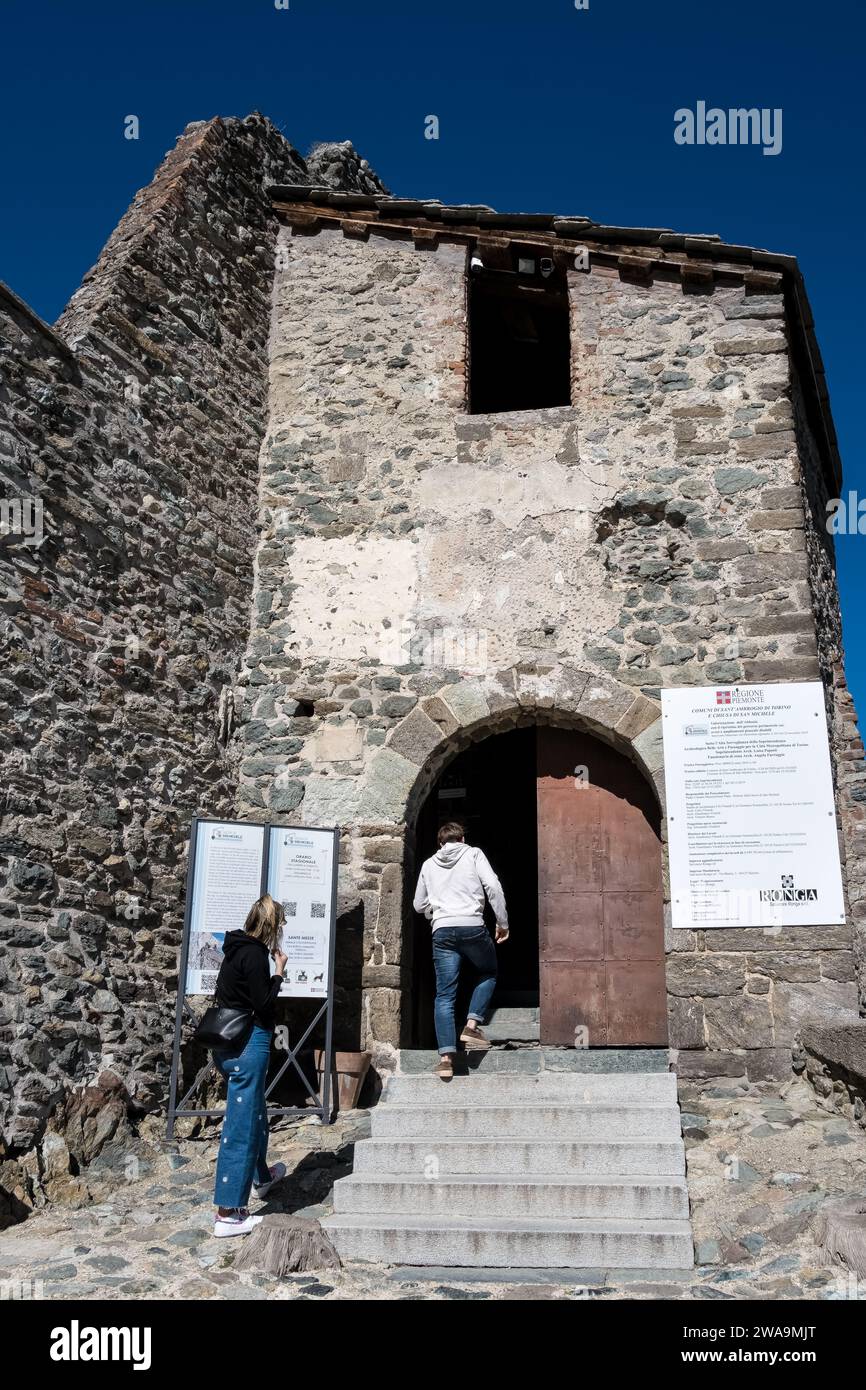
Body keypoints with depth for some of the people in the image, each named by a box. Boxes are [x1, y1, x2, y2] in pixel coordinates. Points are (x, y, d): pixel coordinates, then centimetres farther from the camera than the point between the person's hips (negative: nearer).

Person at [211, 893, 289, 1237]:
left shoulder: (238, 948, 10)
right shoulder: (254, 954, -18)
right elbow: (263, 1002, -19)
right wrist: (279, 972, -10)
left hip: (229, 1042, 10)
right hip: (248, 1044, -10)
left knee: (255, 1110, 28)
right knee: (242, 1123, -4)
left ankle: (262, 1175, 50)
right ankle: (227, 1214, 1)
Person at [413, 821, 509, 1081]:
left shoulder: (429, 864, 20)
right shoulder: (473, 854, 11)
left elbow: (419, 905, 24)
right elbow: (493, 886, -3)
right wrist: (502, 921, 3)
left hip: (442, 931, 2)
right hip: (472, 926, -2)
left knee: (445, 995, 1)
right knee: (489, 972, 23)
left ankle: (446, 1056, -9)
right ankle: (472, 1025, 6)